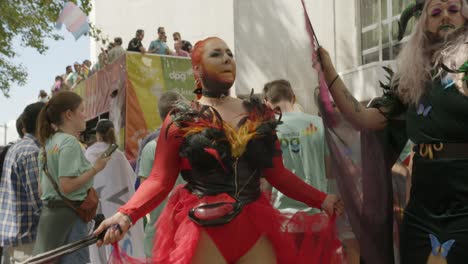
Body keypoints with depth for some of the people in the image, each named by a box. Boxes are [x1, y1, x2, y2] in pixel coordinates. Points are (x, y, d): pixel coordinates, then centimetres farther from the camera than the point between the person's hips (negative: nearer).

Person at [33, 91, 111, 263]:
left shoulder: (50, 142, 12)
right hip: (69, 214, -9)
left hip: (49, 214, 9)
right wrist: (96, 168, -15)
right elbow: (66, 186, -22)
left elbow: (41, 188, 16)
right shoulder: (70, 142, -14)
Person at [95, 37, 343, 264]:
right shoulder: (181, 120, 0)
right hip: (203, 229, -3)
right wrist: (126, 214, -20)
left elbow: (278, 173, 11)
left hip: (255, 227, 3)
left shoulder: (258, 115, 9)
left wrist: (321, 200, 7)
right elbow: (159, 180, -5)